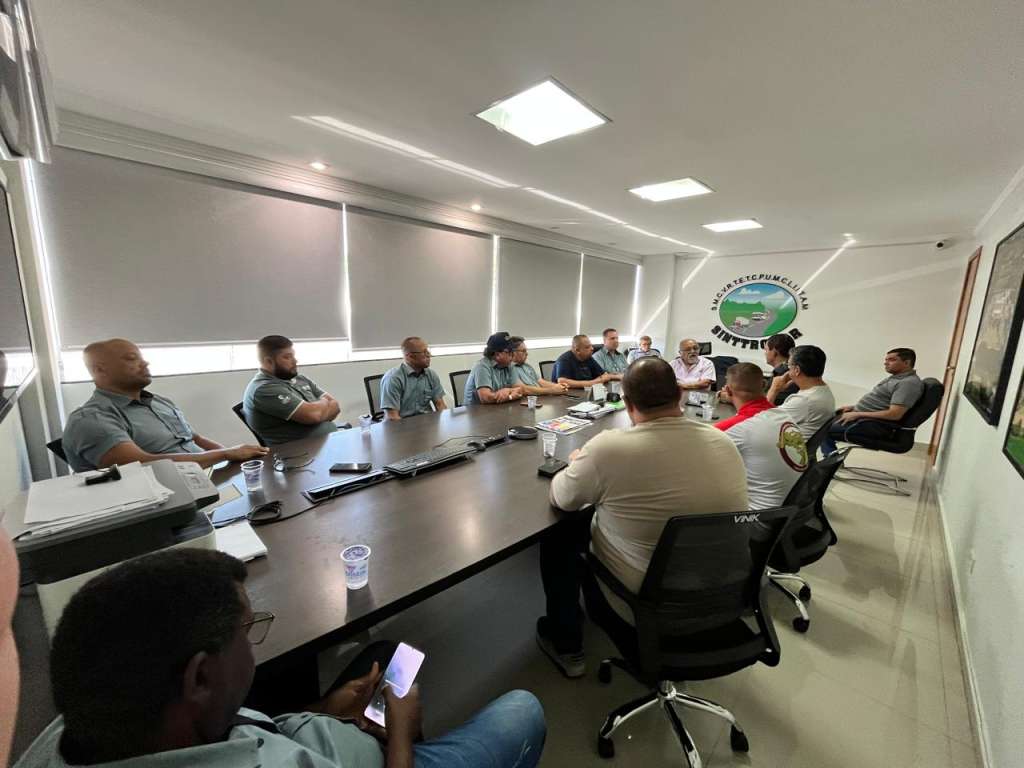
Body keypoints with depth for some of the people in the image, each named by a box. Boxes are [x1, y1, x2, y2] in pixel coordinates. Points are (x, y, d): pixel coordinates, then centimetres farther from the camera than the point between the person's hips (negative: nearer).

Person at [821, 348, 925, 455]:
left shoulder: (909, 383, -17)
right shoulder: (897, 377, 15)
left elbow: (894, 414, -25)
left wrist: (857, 414, -21)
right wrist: (853, 407, 12)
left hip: (874, 425, -11)